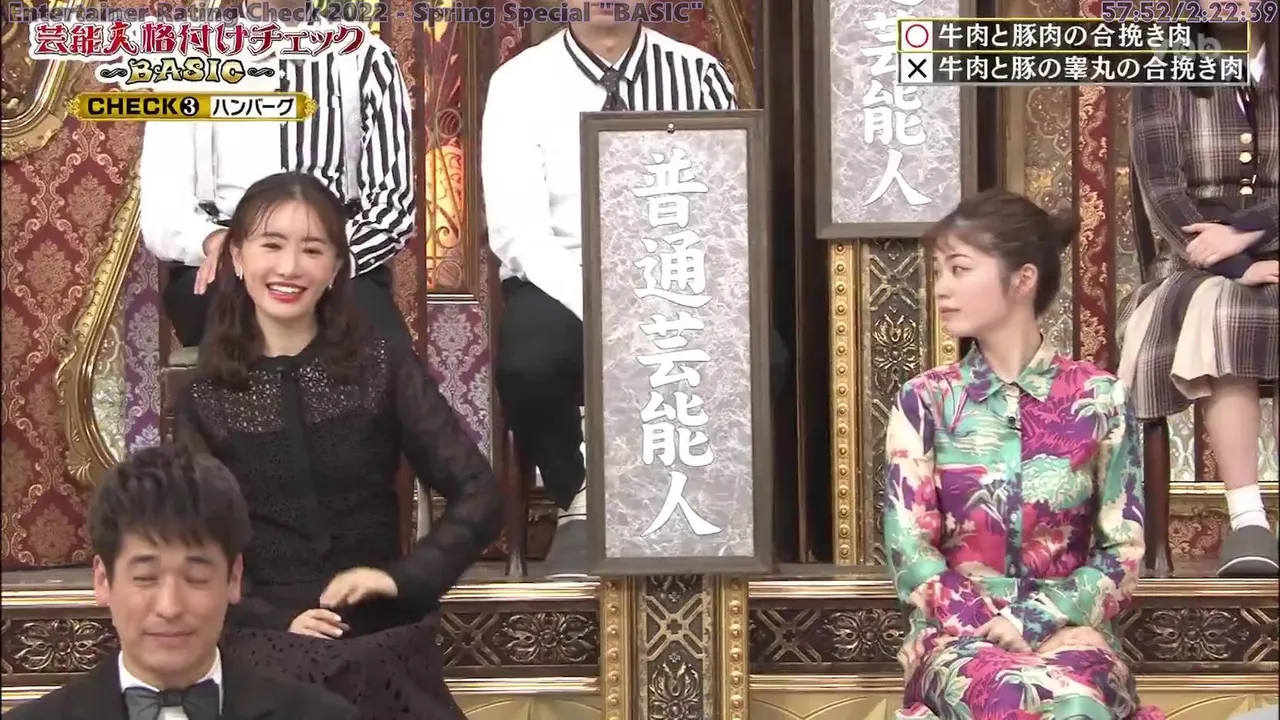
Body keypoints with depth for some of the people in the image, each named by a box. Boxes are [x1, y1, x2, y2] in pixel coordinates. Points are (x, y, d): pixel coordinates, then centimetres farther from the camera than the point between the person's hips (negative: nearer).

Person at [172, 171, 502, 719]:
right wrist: (269, 617, -15)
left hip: (387, 644, 1)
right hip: (265, 652, 0)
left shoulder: (385, 371, 3)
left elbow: (479, 498, 1)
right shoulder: (204, 401, 4)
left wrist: (405, 577, -12)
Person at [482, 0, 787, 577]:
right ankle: (579, 505, -4)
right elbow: (517, 232, -10)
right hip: (561, 286, -1)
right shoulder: (520, 82, -2)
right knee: (525, 361, -33)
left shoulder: (698, 75, 2)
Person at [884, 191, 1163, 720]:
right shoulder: (925, 400, 4)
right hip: (958, 632, -1)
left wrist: (1036, 621, -14)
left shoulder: (1098, 398, 3)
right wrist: (993, 628, -15)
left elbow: (1123, 551, 1)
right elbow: (909, 548, -2)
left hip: (1067, 628, 1)